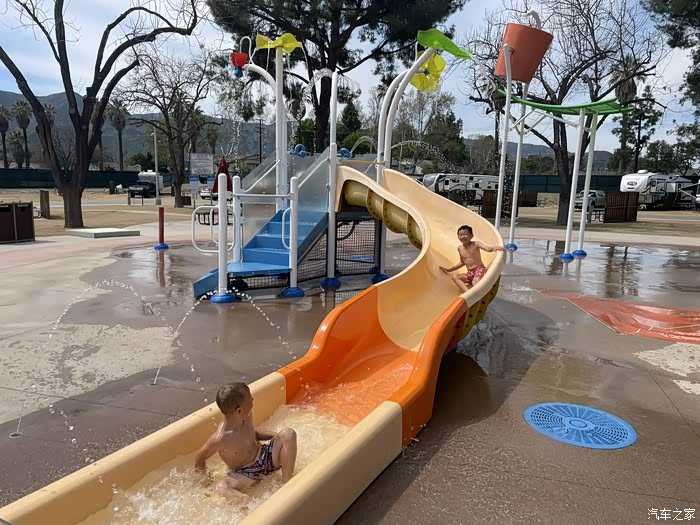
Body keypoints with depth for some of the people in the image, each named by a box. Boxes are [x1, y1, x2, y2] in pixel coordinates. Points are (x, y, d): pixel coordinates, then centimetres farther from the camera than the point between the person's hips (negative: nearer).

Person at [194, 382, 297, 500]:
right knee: (221, 487, -33)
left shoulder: (246, 415, -11)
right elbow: (199, 459, -12)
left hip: (266, 456, 5)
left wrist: (275, 436, 1)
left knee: (288, 434, -16)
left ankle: (287, 482, -12)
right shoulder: (220, 438, -29)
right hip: (246, 473, -5)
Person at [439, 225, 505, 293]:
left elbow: (488, 248, -22)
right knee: (455, 277, -20)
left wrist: (494, 248, -46)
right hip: (470, 273, 6)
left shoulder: (476, 244, -4)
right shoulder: (460, 248, 11)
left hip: (479, 269, -6)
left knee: (475, 282, -37)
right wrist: (449, 270, 28)